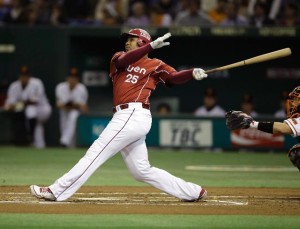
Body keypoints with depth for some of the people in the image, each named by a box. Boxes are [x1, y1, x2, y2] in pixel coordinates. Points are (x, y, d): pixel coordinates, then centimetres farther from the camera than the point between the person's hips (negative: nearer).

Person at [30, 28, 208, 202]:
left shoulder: (154, 65, 7)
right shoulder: (119, 59, 20)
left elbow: (175, 78, -4)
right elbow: (123, 61, -3)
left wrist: (193, 73, -23)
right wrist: (152, 46, -14)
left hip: (133, 116, -7)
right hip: (126, 117, 7)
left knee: (95, 153, -10)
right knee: (142, 171, 8)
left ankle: (57, 191, -11)